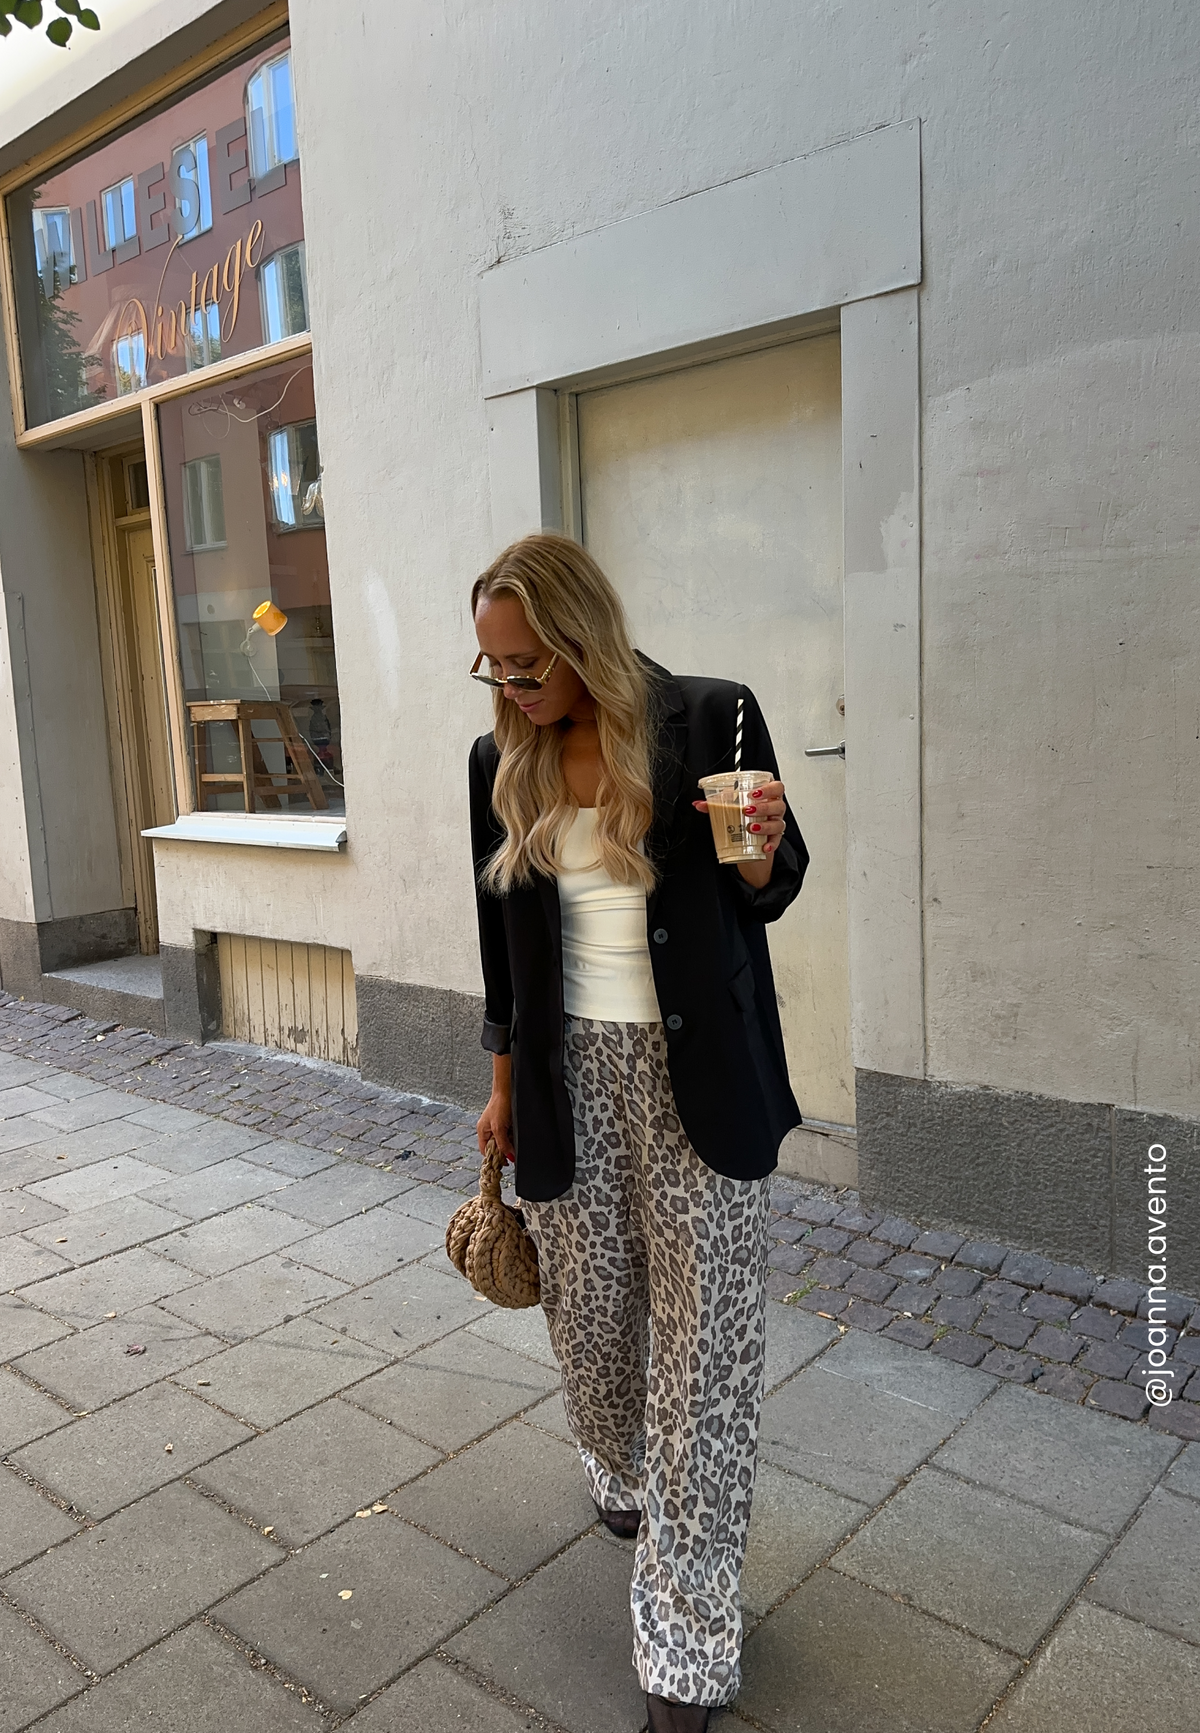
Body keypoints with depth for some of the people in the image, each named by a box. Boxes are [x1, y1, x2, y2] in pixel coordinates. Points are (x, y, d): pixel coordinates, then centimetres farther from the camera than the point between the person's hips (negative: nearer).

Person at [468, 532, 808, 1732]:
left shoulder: (711, 719, -9)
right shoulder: (503, 763, 2)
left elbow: (765, 896, 1)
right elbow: (505, 939, 10)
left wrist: (765, 849, -22)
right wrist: (503, 1087, 14)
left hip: (695, 1074, -3)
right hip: (570, 1071, 3)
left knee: (702, 1339, 3)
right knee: (588, 1309, 15)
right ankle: (623, 1480, 48)